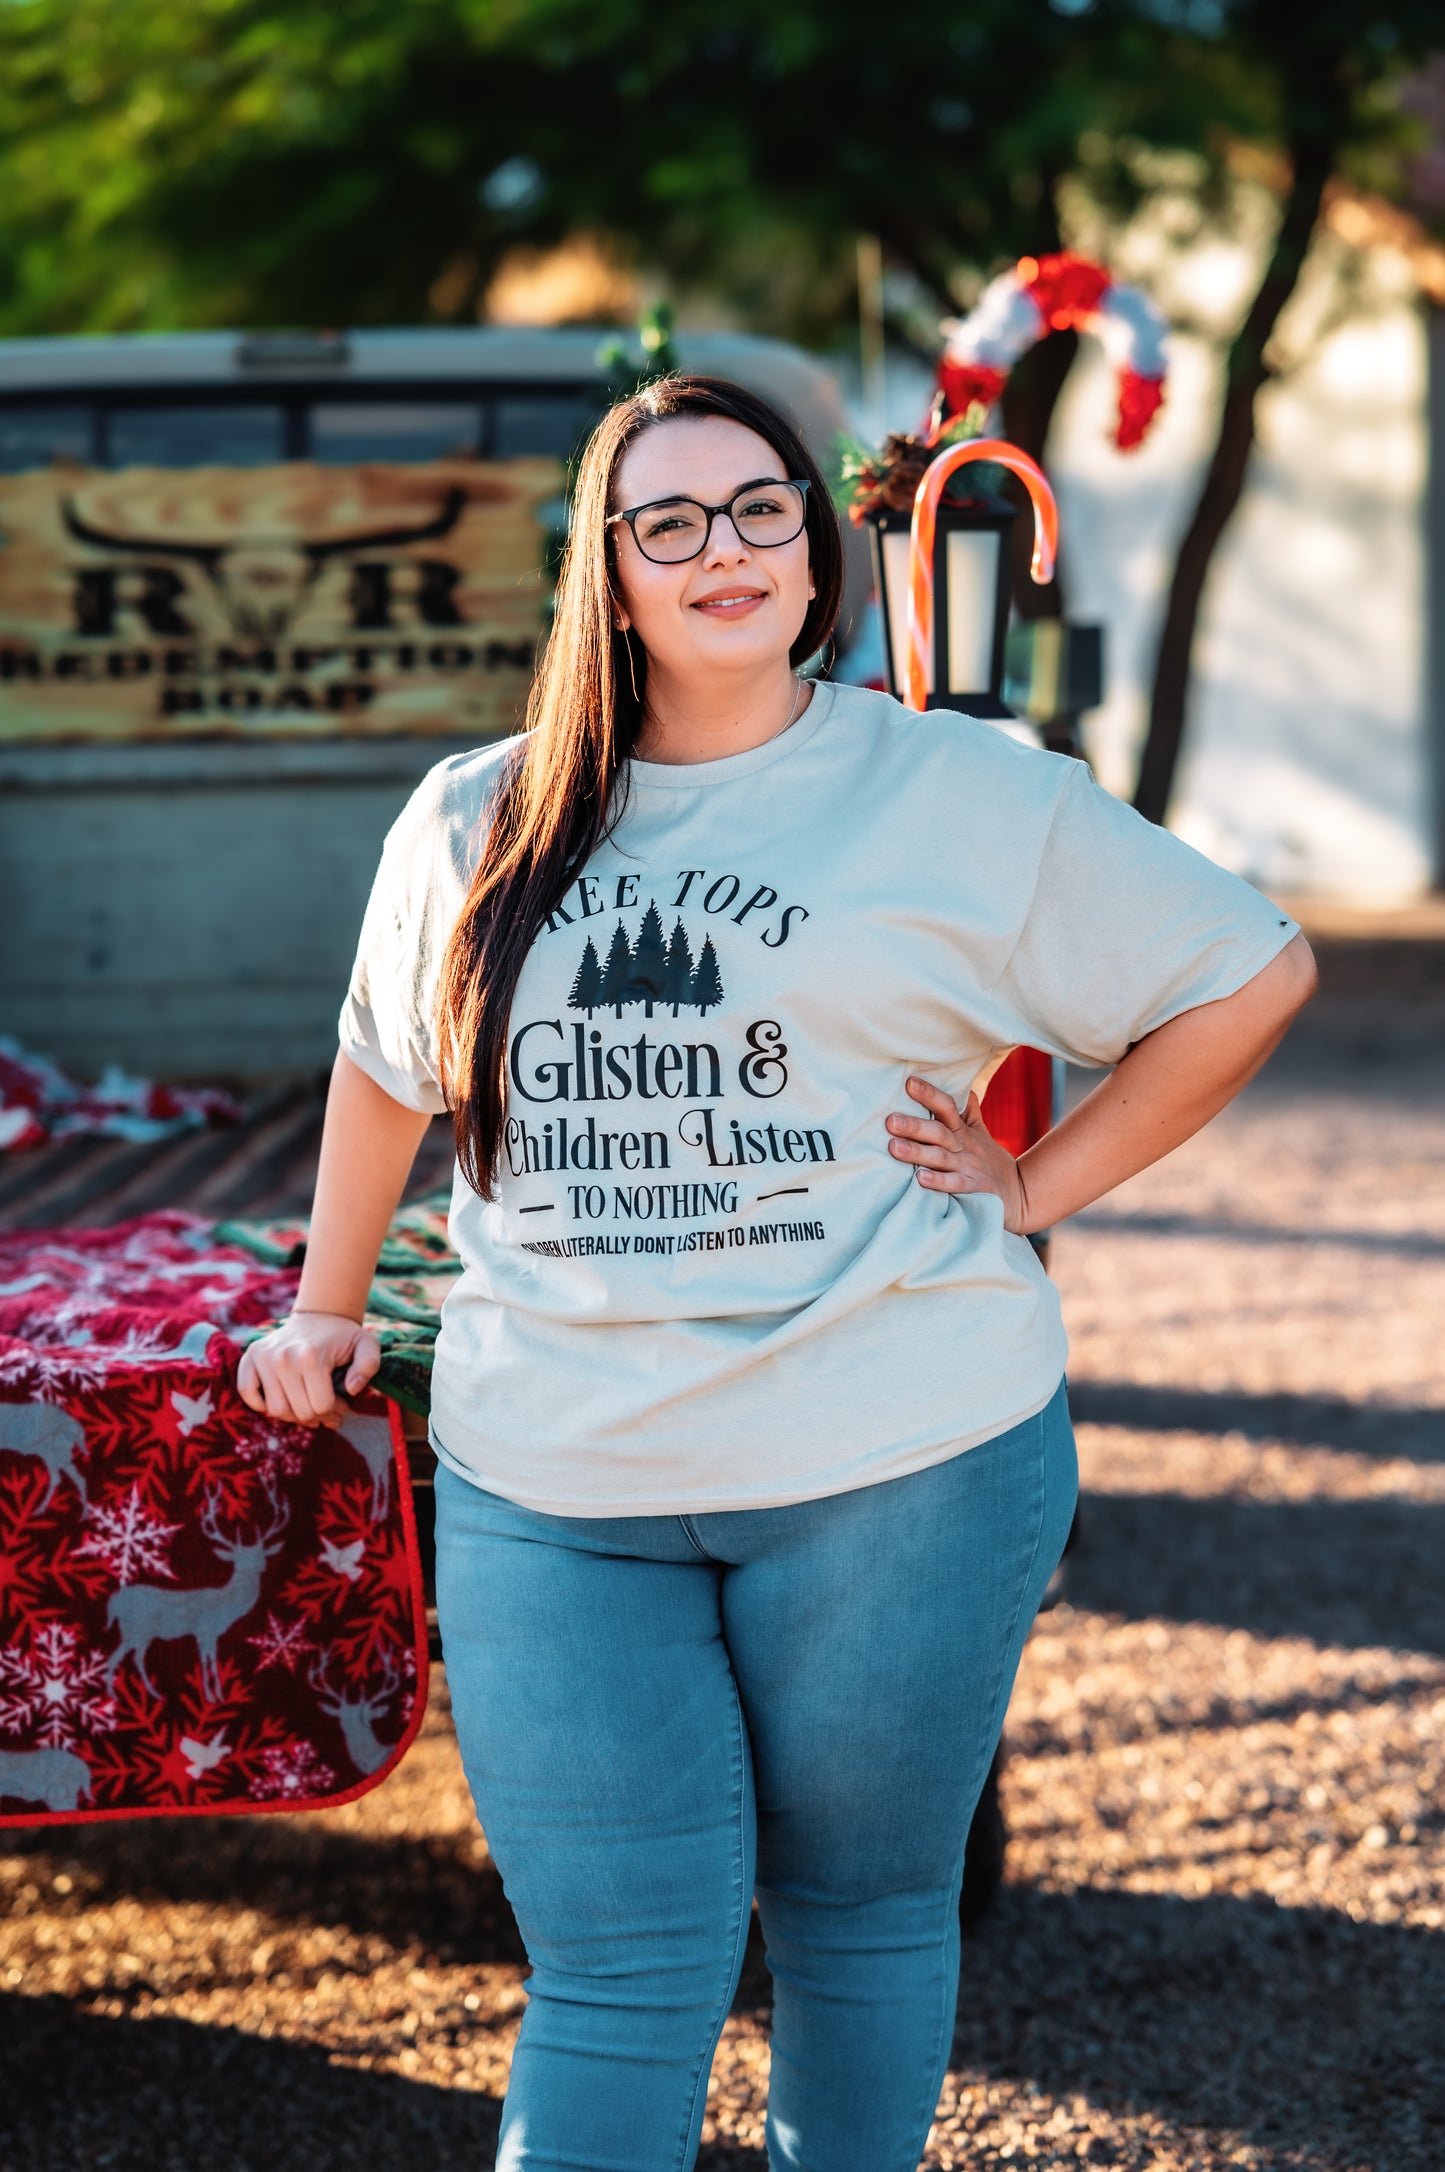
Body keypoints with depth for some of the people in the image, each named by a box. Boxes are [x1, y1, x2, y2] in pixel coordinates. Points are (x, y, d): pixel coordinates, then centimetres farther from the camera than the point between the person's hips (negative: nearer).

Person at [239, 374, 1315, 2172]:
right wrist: (325, 1311, 30)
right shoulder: (476, 828, 10)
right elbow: (385, 1067, 27)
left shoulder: (960, 798, 0)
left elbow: (1252, 974, 5)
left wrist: (1041, 1185, 1)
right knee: (616, 1966, -1)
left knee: (862, 1911, 13)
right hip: (549, 1492, 2)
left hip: (893, 1475, -1)